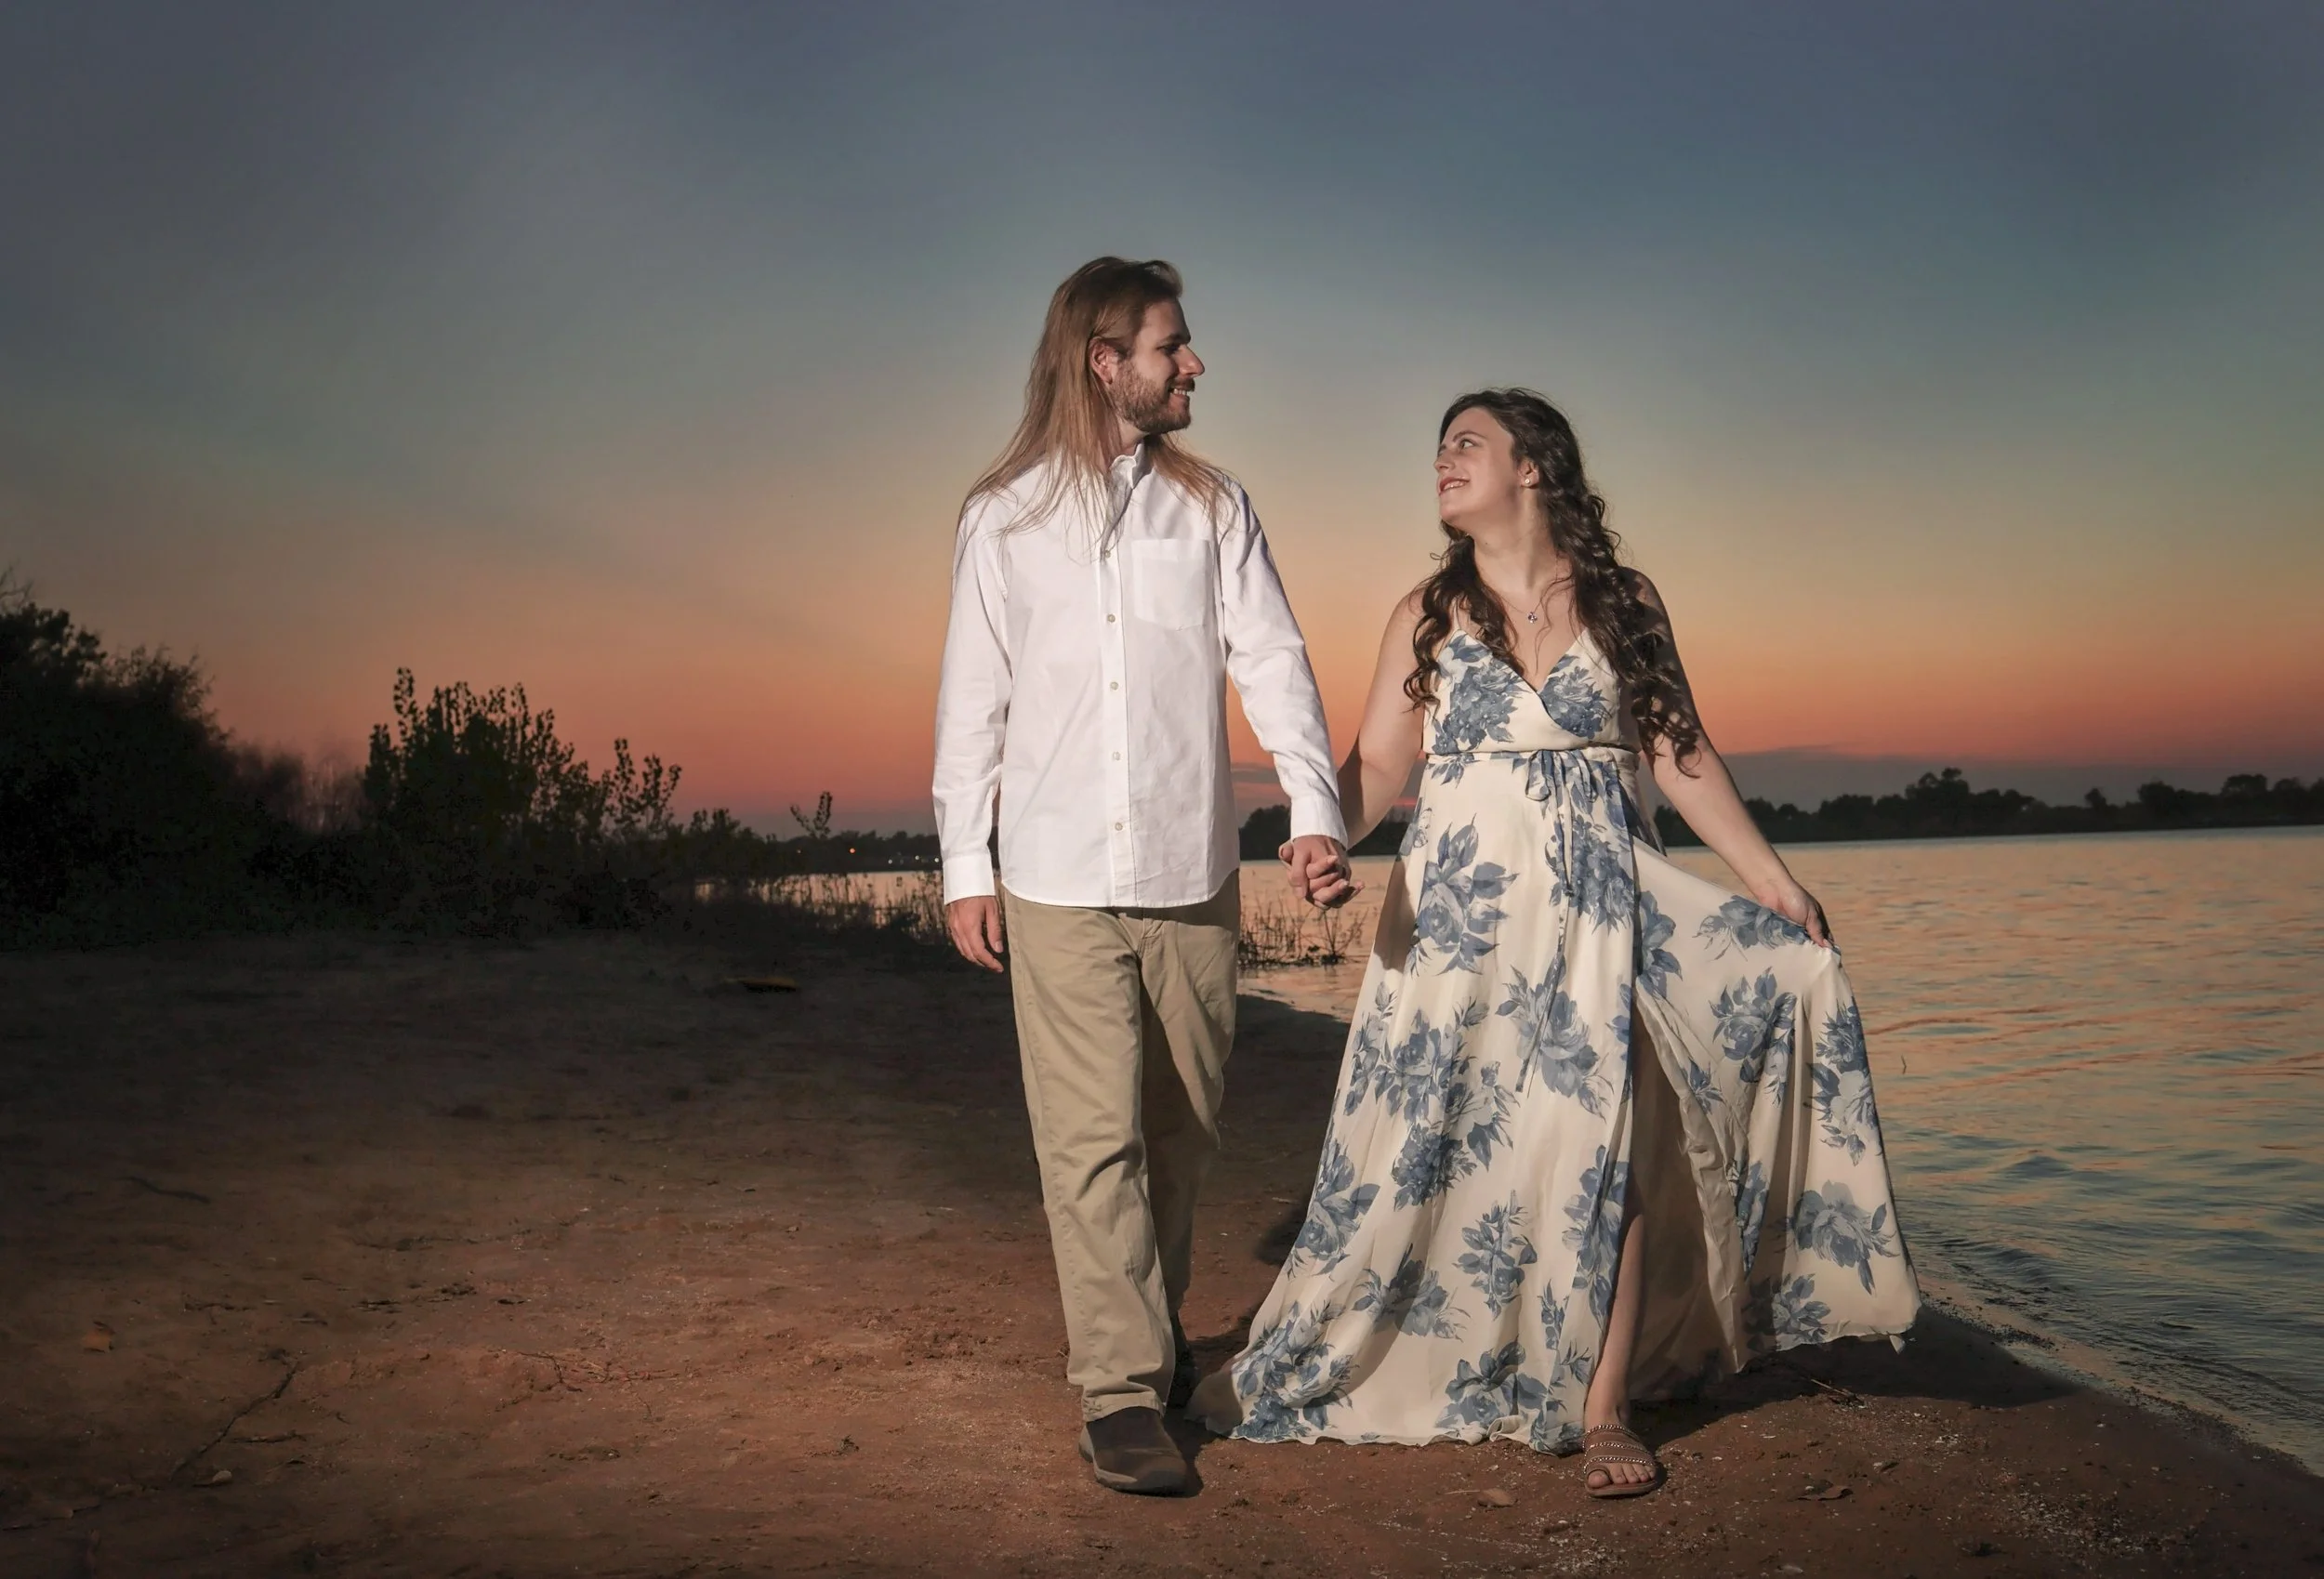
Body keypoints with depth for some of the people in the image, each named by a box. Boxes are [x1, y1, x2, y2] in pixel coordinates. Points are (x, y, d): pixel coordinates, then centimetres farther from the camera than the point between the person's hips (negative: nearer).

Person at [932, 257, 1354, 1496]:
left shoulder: (1212, 509, 8)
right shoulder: (1001, 518, 5)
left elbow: (1272, 660, -1)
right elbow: (973, 697, 7)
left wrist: (1314, 811, -15)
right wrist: (964, 862, 3)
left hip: (1192, 875, 2)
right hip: (1058, 880, -2)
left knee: (1178, 1131, 12)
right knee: (1091, 1139, -4)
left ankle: (1156, 1321, 33)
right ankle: (1121, 1389, 2)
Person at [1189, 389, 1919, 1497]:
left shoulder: (1623, 602, 5)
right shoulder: (1429, 612, 6)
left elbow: (1681, 756, 7)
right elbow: (1376, 765, 0)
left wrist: (1773, 881, 3)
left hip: (1599, 904, 0)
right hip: (1459, 906, 0)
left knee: (1603, 1144, -2)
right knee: (1420, 1144, 3)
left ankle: (1601, 1410, 9)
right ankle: (1286, 1370, 18)